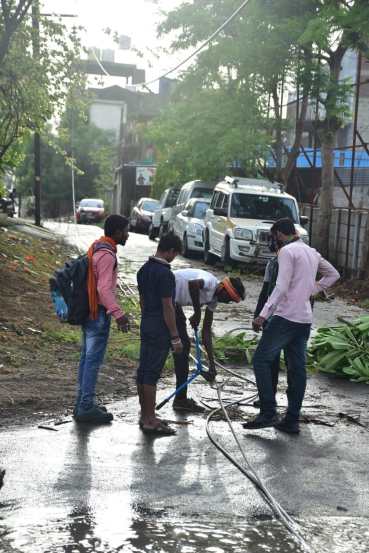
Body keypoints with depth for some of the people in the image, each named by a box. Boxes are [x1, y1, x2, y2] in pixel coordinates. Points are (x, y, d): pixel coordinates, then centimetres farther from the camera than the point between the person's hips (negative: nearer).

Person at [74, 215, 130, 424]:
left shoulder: (96, 248, 12)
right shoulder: (107, 255, -19)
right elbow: (104, 289, -26)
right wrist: (118, 313, -28)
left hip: (89, 311, 10)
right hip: (99, 314, -10)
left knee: (87, 358, 14)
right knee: (94, 360, -5)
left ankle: (83, 403, 22)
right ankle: (86, 408, 0)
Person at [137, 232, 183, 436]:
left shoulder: (144, 270, 9)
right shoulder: (165, 274, -18)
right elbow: (167, 307, -19)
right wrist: (175, 337, -15)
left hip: (146, 325, 9)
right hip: (160, 329, -9)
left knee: (143, 371, 12)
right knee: (151, 374, -5)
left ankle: (145, 416, 22)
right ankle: (149, 421, 0)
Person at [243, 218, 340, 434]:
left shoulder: (287, 251, -9)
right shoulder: (312, 252, 15)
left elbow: (281, 287, -19)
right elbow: (334, 274, 28)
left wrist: (263, 315, -21)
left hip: (286, 317, -8)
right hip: (305, 320, 8)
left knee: (261, 360, -2)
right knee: (297, 369, 9)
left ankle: (268, 413, -7)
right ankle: (292, 420, 12)